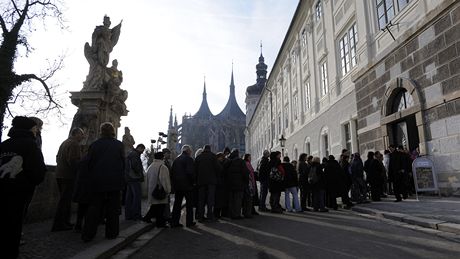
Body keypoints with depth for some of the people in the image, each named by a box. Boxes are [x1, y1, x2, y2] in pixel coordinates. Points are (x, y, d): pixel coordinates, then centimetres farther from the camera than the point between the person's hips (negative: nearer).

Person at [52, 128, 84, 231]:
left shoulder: (64, 143, 18)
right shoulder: (75, 144, -13)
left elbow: (58, 158, 22)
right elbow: (73, 161, -23)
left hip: (59, 174, 10)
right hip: (68, 176, -10)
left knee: (65, 199, 16)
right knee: (65, 200, -4)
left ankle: (65, 222, 23)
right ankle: (58, 225, -1)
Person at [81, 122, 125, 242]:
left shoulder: (94, 145, -1)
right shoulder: (119, 145, -3)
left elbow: (89, 164, 1)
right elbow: (123, 163, -2)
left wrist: (90, 180, 12)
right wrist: (121, 180, 8)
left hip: (97, 182, 1)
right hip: (114, 182, -1)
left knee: (94, 208, 9)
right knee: (113, 208, 8)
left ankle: (88, 234, 9)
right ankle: (111, 233, 13)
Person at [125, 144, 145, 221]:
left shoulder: (130, 154, 21)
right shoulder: (135, 154, -11)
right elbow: (135, 165, -23)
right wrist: (140, 173, -9)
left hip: (129, 179, 10)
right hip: (134, 179, -10)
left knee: (129, 197, 11)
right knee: (137, 196, -6)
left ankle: (128, 215, 15)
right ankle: (136, 215, -5)